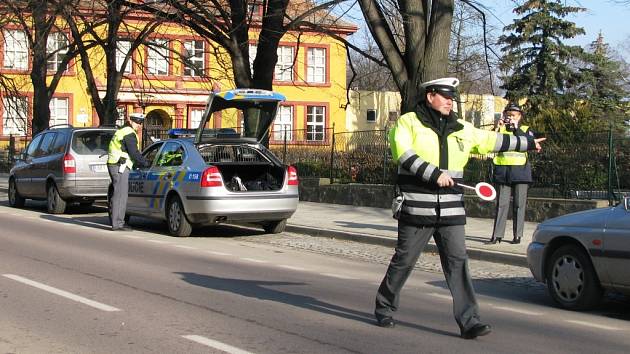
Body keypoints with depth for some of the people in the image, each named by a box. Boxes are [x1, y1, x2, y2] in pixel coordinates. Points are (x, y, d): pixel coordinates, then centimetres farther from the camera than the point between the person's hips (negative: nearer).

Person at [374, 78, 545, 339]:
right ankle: (383, 310, 23)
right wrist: (435, 174, -22)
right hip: (416, 210, -4)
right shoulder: (407, 123, -3)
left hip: (451, 212, 4)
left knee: (458, 262, -3)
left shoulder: (461, 129, 14)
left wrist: (528, 143, 32)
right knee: (403, 261, 5)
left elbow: (492, 140, 25)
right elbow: (405, 157, -17)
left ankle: (469, 321, -4)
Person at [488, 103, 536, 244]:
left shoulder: (526, 130, 9)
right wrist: (497, 129, -12)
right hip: (503, 171, 1)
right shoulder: (501, 129, 12)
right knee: (501, 204, -2)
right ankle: (497, 235, -3)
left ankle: (517, 235, 6)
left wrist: (516, 128, -13)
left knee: (519, 205, 1)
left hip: (520, 171, -1)